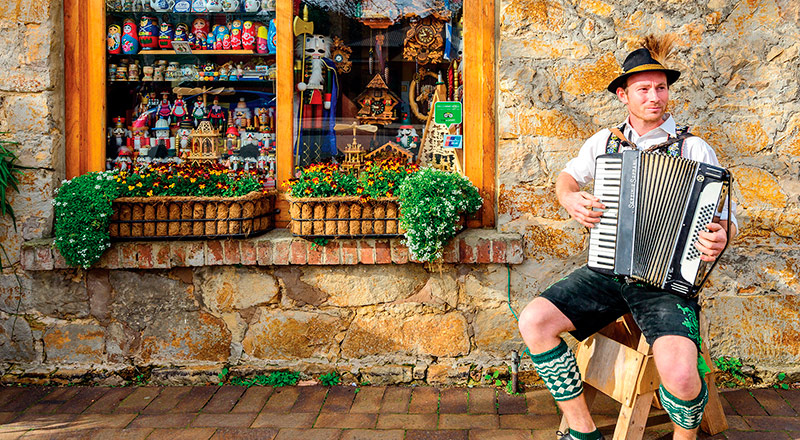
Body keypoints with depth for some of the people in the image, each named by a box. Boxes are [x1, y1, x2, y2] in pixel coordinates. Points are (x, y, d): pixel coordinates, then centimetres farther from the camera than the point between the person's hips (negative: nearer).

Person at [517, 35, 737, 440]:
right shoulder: (605, 142, 11)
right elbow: (567, 176, 29)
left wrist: (719, 238, -22)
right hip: (607, 271, 4)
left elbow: (725, 218, 3)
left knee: (678, 372, -30)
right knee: (533, 321, -19)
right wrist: (570, 200, 4)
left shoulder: (693, 149, 2)